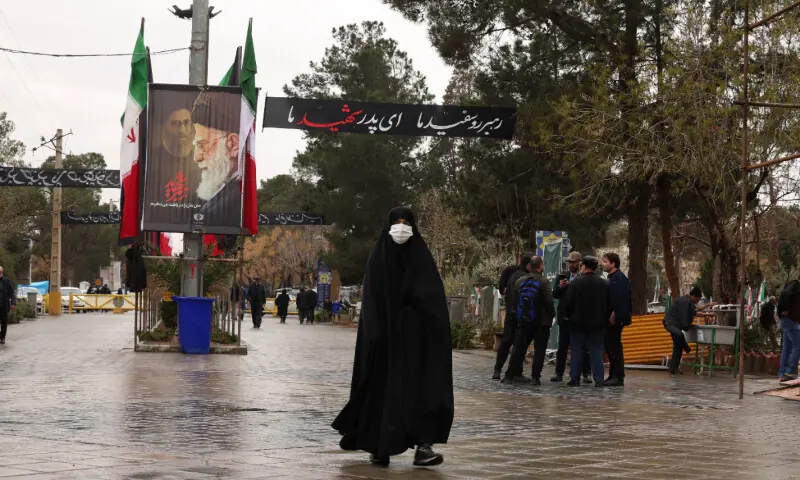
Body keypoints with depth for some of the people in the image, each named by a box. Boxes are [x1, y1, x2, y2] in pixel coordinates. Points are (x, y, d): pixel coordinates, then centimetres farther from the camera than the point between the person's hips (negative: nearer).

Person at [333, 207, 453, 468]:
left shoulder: (422, 257, 4)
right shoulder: (377, 257, 5)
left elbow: (433, 300, -1)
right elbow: (371, 302, 1)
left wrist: (432, 335, -12)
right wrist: (374, 334, -12)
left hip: (415, 335, -1)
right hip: (385, 335, 1)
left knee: (418, 386, -9)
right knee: (382, 386, 2)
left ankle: (423, 444, -15)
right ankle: (380, 445, 11)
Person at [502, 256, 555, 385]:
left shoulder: (519, 281, 4)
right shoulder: (543, 281, -12)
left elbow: (513, 301, 8)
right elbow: (549, 301, -17)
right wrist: (552, 315, -2)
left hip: (523, 321, 5)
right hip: (541, 321, -5)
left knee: (519, 348, 12)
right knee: (539, 349, 4)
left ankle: (510, 375, 12)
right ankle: (535, 377, 0)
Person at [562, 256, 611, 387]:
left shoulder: (577, 283, -10)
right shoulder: (604, 284, 2)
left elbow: (568, 302, -9)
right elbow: (610, 304, 6)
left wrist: (568, 316, 7)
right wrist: (605, 319, 14)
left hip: (578, 323, -3)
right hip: (598, 324, 3)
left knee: (577, 351, 5)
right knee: (596, 351, 5)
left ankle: (575, 378, 5)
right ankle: (599, 380, 1)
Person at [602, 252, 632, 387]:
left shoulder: (620, 278, -13)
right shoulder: (612, 277, 18)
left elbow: (620, 298, -22)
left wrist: (615, 315, -25)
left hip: (615, 319, -10)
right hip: (611, 319, 10)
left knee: (614, 347, -8)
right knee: (609, 346, 12)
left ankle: (618, 377, -5)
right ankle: (613, 375, 18)